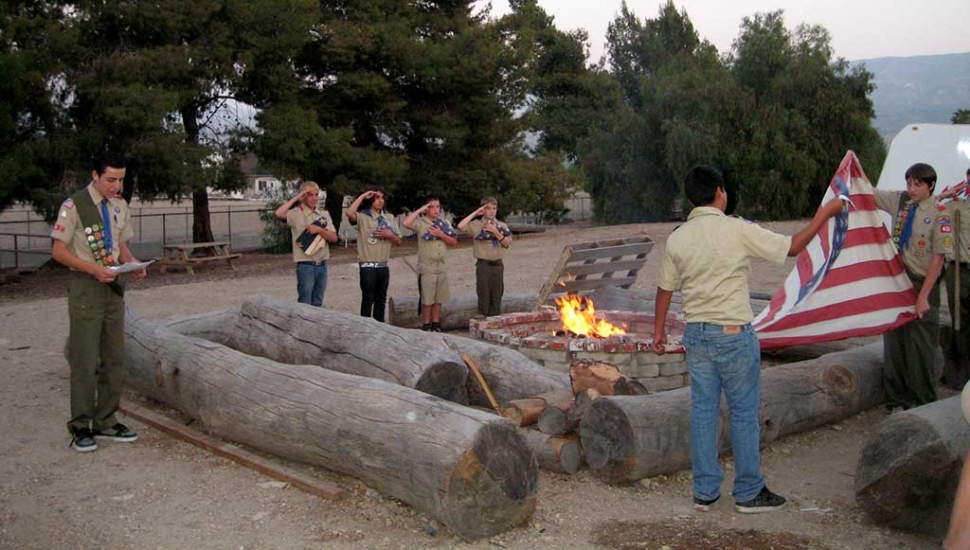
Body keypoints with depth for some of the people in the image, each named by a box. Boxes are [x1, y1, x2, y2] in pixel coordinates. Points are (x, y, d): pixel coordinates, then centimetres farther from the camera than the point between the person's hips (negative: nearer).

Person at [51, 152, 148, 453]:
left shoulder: (120, 206, 9)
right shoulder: (74, 206, -10)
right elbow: (59, 251, -10)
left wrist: (134, 264, -3)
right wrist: (94, 269, -22)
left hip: (114, 285, 6)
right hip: (86, 287, -6)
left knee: (114, 359, 10)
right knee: (85, 360, -4)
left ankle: (106, 422, 21)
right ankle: (81, 427, 8)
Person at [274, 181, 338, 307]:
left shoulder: (324, 214, 8)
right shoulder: (296, 214, -7)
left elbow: (334, 238, 3)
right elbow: (279, 214, -28)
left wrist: (319, 230, -13)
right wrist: (295, 198, -19)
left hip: (322, 265, 5)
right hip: (306, 266, -5)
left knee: (317, 305, 14)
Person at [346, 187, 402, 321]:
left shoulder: (389, 218, 12)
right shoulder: (362, 216, -4)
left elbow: (398, 241, 13)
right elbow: (349, 213, -28)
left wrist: (389, 235, -9)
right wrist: (362, 196, -18)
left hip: (383, 266, 5)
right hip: (368, 266, -5)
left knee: (381, 300, 12)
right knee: (368, 299, -2)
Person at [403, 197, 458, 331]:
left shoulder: (444, 224, 12)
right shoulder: (420, 223, -5)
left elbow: (454, 242, 8)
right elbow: (406, 223, -25)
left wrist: (441, 235, -9)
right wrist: (420, 210, -16)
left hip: (441, 266, 5)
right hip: (426, 266, -5)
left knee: (439, 298, 9)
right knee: (427, 298, -1)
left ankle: (436, 324, 17)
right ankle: (426, 325, 8)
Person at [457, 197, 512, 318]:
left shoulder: (501, 226, 10)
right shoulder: (476, 225, -1)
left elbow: (507, 243, -1)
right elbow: (461, 227, -18)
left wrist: (495, 232, -14)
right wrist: (475, 213, -11)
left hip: (498, 265, 4)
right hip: (483, 265, -4)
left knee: (497, 297, 8)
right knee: (484, 297, -2)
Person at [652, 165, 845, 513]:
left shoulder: (677, 239, 2)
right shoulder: (738, 230, -12)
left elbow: (665, 288, 9)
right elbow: (792, 247, -4)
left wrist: (659, 330, 21)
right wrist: (824, 214, 9)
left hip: (696, 334, 5)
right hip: (734, 334, -5)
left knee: (702, 410, 11)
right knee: (744, 413, 7)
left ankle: (705, 491, 18)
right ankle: (749, 493, 17)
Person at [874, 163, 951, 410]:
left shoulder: (939, 214, -12)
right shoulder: (899, 201, 3)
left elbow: (938, 258, -13)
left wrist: (923, 296, -15)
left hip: (923, 283, -5)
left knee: (920, 346, 2)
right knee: (893, 341, 10)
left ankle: (921, 404, 17)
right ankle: (897, 400, 24)